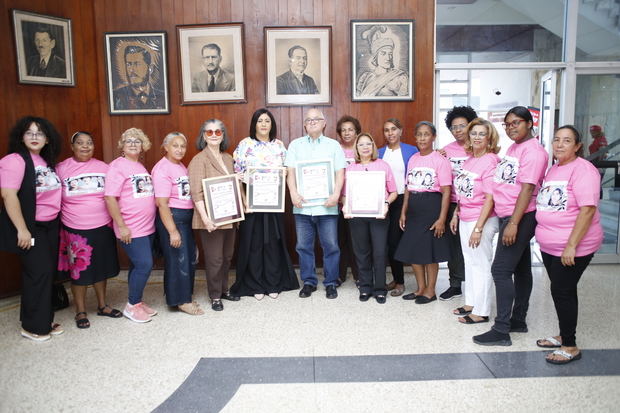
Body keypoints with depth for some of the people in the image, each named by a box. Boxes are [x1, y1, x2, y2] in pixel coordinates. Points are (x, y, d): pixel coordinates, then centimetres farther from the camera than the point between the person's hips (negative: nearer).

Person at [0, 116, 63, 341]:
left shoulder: (46, 161, 10)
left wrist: (56, 221, 11)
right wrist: (22, 230, -20)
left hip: (50, 225, 7)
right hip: (30, 226, -7)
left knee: (48, 271, 12)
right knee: (38, 271, -3)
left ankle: (44, 319, 26)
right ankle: (33, 326, 13)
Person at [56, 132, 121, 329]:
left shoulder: (103, 167, 4)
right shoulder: (61, 169, -2)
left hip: (103, 227, 3)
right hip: (75, 230, -2)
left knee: (101, 267, 14)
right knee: (78, 271, 6)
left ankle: (102, 305, 31)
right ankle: (80, 311, 23)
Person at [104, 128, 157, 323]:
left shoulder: (141, 167, 14)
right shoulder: (117, 166, -9)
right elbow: (110, 198, -15)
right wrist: (122, 226, -17)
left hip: (148, 227, 7)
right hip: (131, 230, -7)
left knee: (138, 266, 13)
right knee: (144, 265, -9)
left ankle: (137, 302, 25)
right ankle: (132, 306, 8)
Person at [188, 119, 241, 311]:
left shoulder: (228, 158, 12)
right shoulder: (199, 160, -9)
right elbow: (196, 192, -17)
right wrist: (205, 218, -25)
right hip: (211, 219, -7)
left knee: (227, 256, 16)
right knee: (214, 258, 2)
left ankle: (224, 289, 32)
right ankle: (215, 296, 17)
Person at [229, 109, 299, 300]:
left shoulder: (279, 145, 11)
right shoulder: (245, 145, 2)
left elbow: (287, 170, 15)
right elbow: (237, 173, -2)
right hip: (251, 201, -2)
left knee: (274, 242, 5)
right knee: (253, 243, 2)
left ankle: (274, 284, 18)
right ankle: (255, 285, 14)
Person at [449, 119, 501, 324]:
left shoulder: (491, 161, -15)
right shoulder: (469, 160, 9)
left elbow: (490, 198, -19)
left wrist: (478, 228, -20)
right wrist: (456, 214, 14)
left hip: (482, 220, -8)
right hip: (465, 219, 8)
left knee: (481, 264, 2)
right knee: (469, 261, 17)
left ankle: (481, 311, 14)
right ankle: (471, 303, 31)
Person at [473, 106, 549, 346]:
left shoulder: (533, 150, -14)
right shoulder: (513, 148, 14)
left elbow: (527, 189, -20)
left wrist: (513, 223, -23)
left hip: (520, 218, -10)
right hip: (508, 216, 10)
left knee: (501, 270, -10)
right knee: (520, 270, 15)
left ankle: (501, 331, -4)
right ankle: (518, 321, 26)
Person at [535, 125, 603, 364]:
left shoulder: (582, 169, -15)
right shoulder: (553, 169, 11)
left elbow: (588, 209, -22)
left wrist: (571, 246, -24)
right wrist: (542, 236, 16)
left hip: (572, 248, -8)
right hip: (549, 245, 8)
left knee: (563, 291, -2)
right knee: (560, 291, 16)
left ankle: (570, 346, 13)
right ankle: (563, 335, 31)